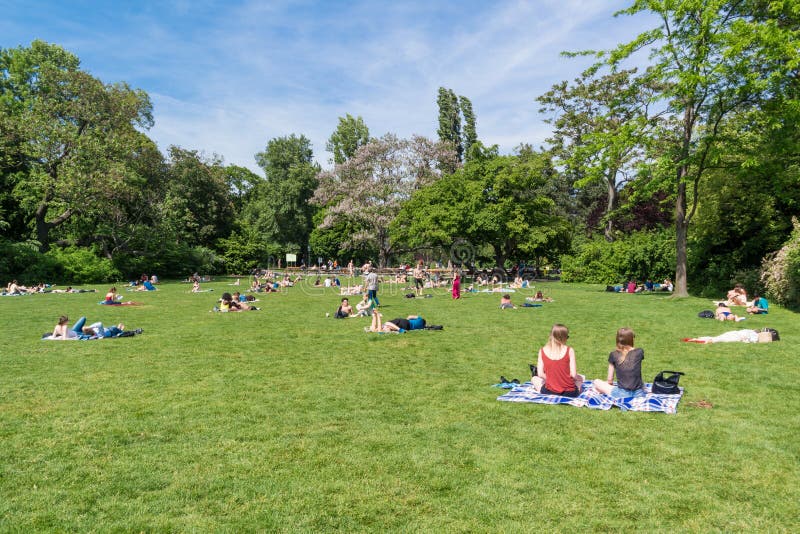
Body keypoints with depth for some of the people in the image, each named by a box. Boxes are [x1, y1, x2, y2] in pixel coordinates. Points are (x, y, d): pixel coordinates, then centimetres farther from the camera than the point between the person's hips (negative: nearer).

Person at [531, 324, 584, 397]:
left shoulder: (542, 351, -5)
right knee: (581, 377, 32)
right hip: (569, 393, 0)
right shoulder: (569, 350, -11)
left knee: (534, 379, 31)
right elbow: (573, 375, -12)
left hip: (549, 391, 0)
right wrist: (577, 378, 10)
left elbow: (540, 374, -6)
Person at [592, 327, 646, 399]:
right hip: (638, 393, 3)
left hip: (622, 394, -3)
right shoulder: (639, 352, 1)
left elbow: (610, 380, 4)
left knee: (596, 382, 16)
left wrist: (610, 384, 23)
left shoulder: (614, 355, -2)